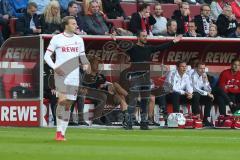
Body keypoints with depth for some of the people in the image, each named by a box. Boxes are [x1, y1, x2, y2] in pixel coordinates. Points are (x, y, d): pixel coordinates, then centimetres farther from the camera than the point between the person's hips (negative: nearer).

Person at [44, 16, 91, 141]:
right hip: (61, 74, -4)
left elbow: (82, 56, 19)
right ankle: (59, 131, -11)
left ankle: (62, 134, 11)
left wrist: (86, 64, -2)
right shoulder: (56, 39, -1)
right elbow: (47, 56, 1)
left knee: (68, 105, 5)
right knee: (62, 99, -21)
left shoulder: (79, 40, 11)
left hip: (74, 76, 4)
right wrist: (55, 67, -13)